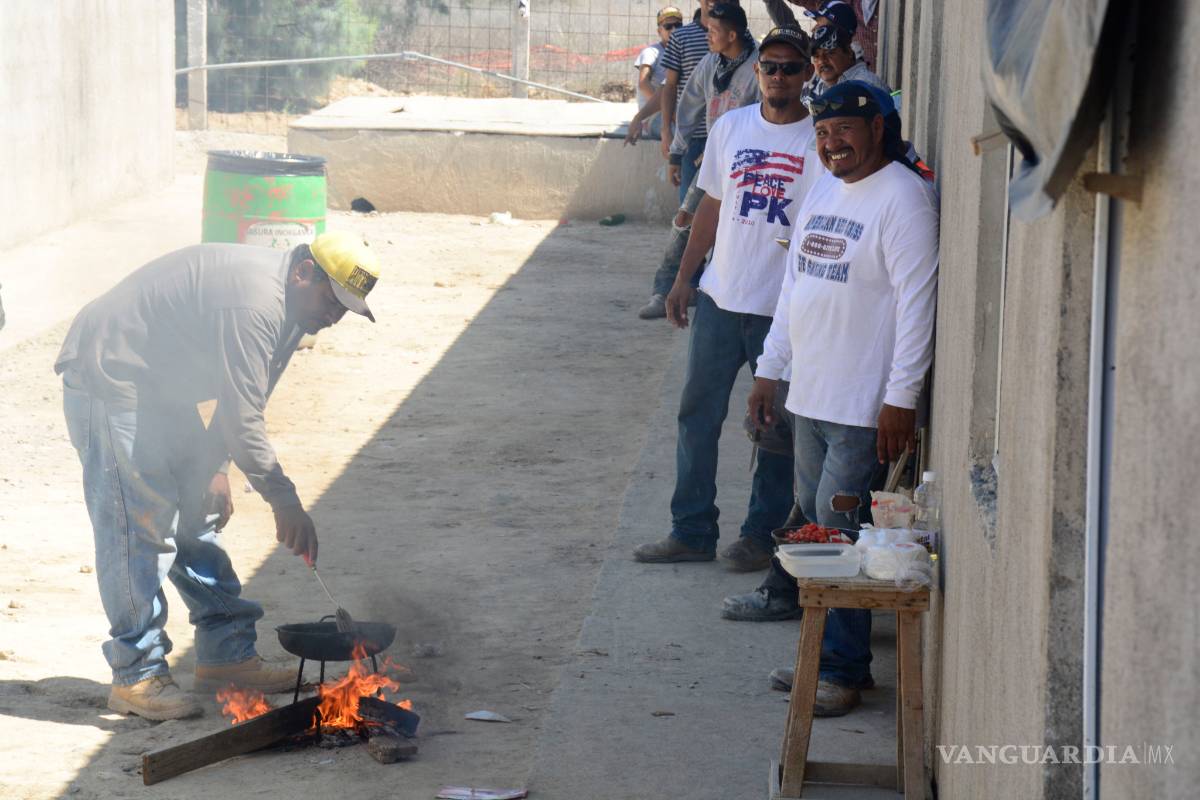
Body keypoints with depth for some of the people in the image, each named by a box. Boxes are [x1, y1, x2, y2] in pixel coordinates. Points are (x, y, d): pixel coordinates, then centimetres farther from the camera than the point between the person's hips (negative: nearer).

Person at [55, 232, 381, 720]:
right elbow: (242, 418, -29)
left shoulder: (289, 301, 4)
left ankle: (226, 655, 16)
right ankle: (136, 676, -6)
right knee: (142, 528, -11)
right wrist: (284, 501, -24)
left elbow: (241, 401, 15)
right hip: (108, 377, -11)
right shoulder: (252, 302, -29)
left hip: (159, 387, 11)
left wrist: (215, 466, 9)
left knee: (196, 518, 11)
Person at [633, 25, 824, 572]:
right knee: (697, 413, 7)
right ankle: (692, 532, 17)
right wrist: (684, 277, 13)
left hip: (786, 307, -4)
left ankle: (762, 533, 18)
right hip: (721, 298, 4)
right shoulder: (730, 127, 6)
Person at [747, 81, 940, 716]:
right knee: (815, 527, 12)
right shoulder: (823, 191, 15)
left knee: (839, 530, -8)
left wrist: (901, 399, -19)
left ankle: (842, 672, -1)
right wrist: (769, 370, 20)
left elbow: (917, 303, -17)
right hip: (809, 397, 9)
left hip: (864, 406, -8)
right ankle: (824, 655, 20)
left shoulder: (904, 197, -12)